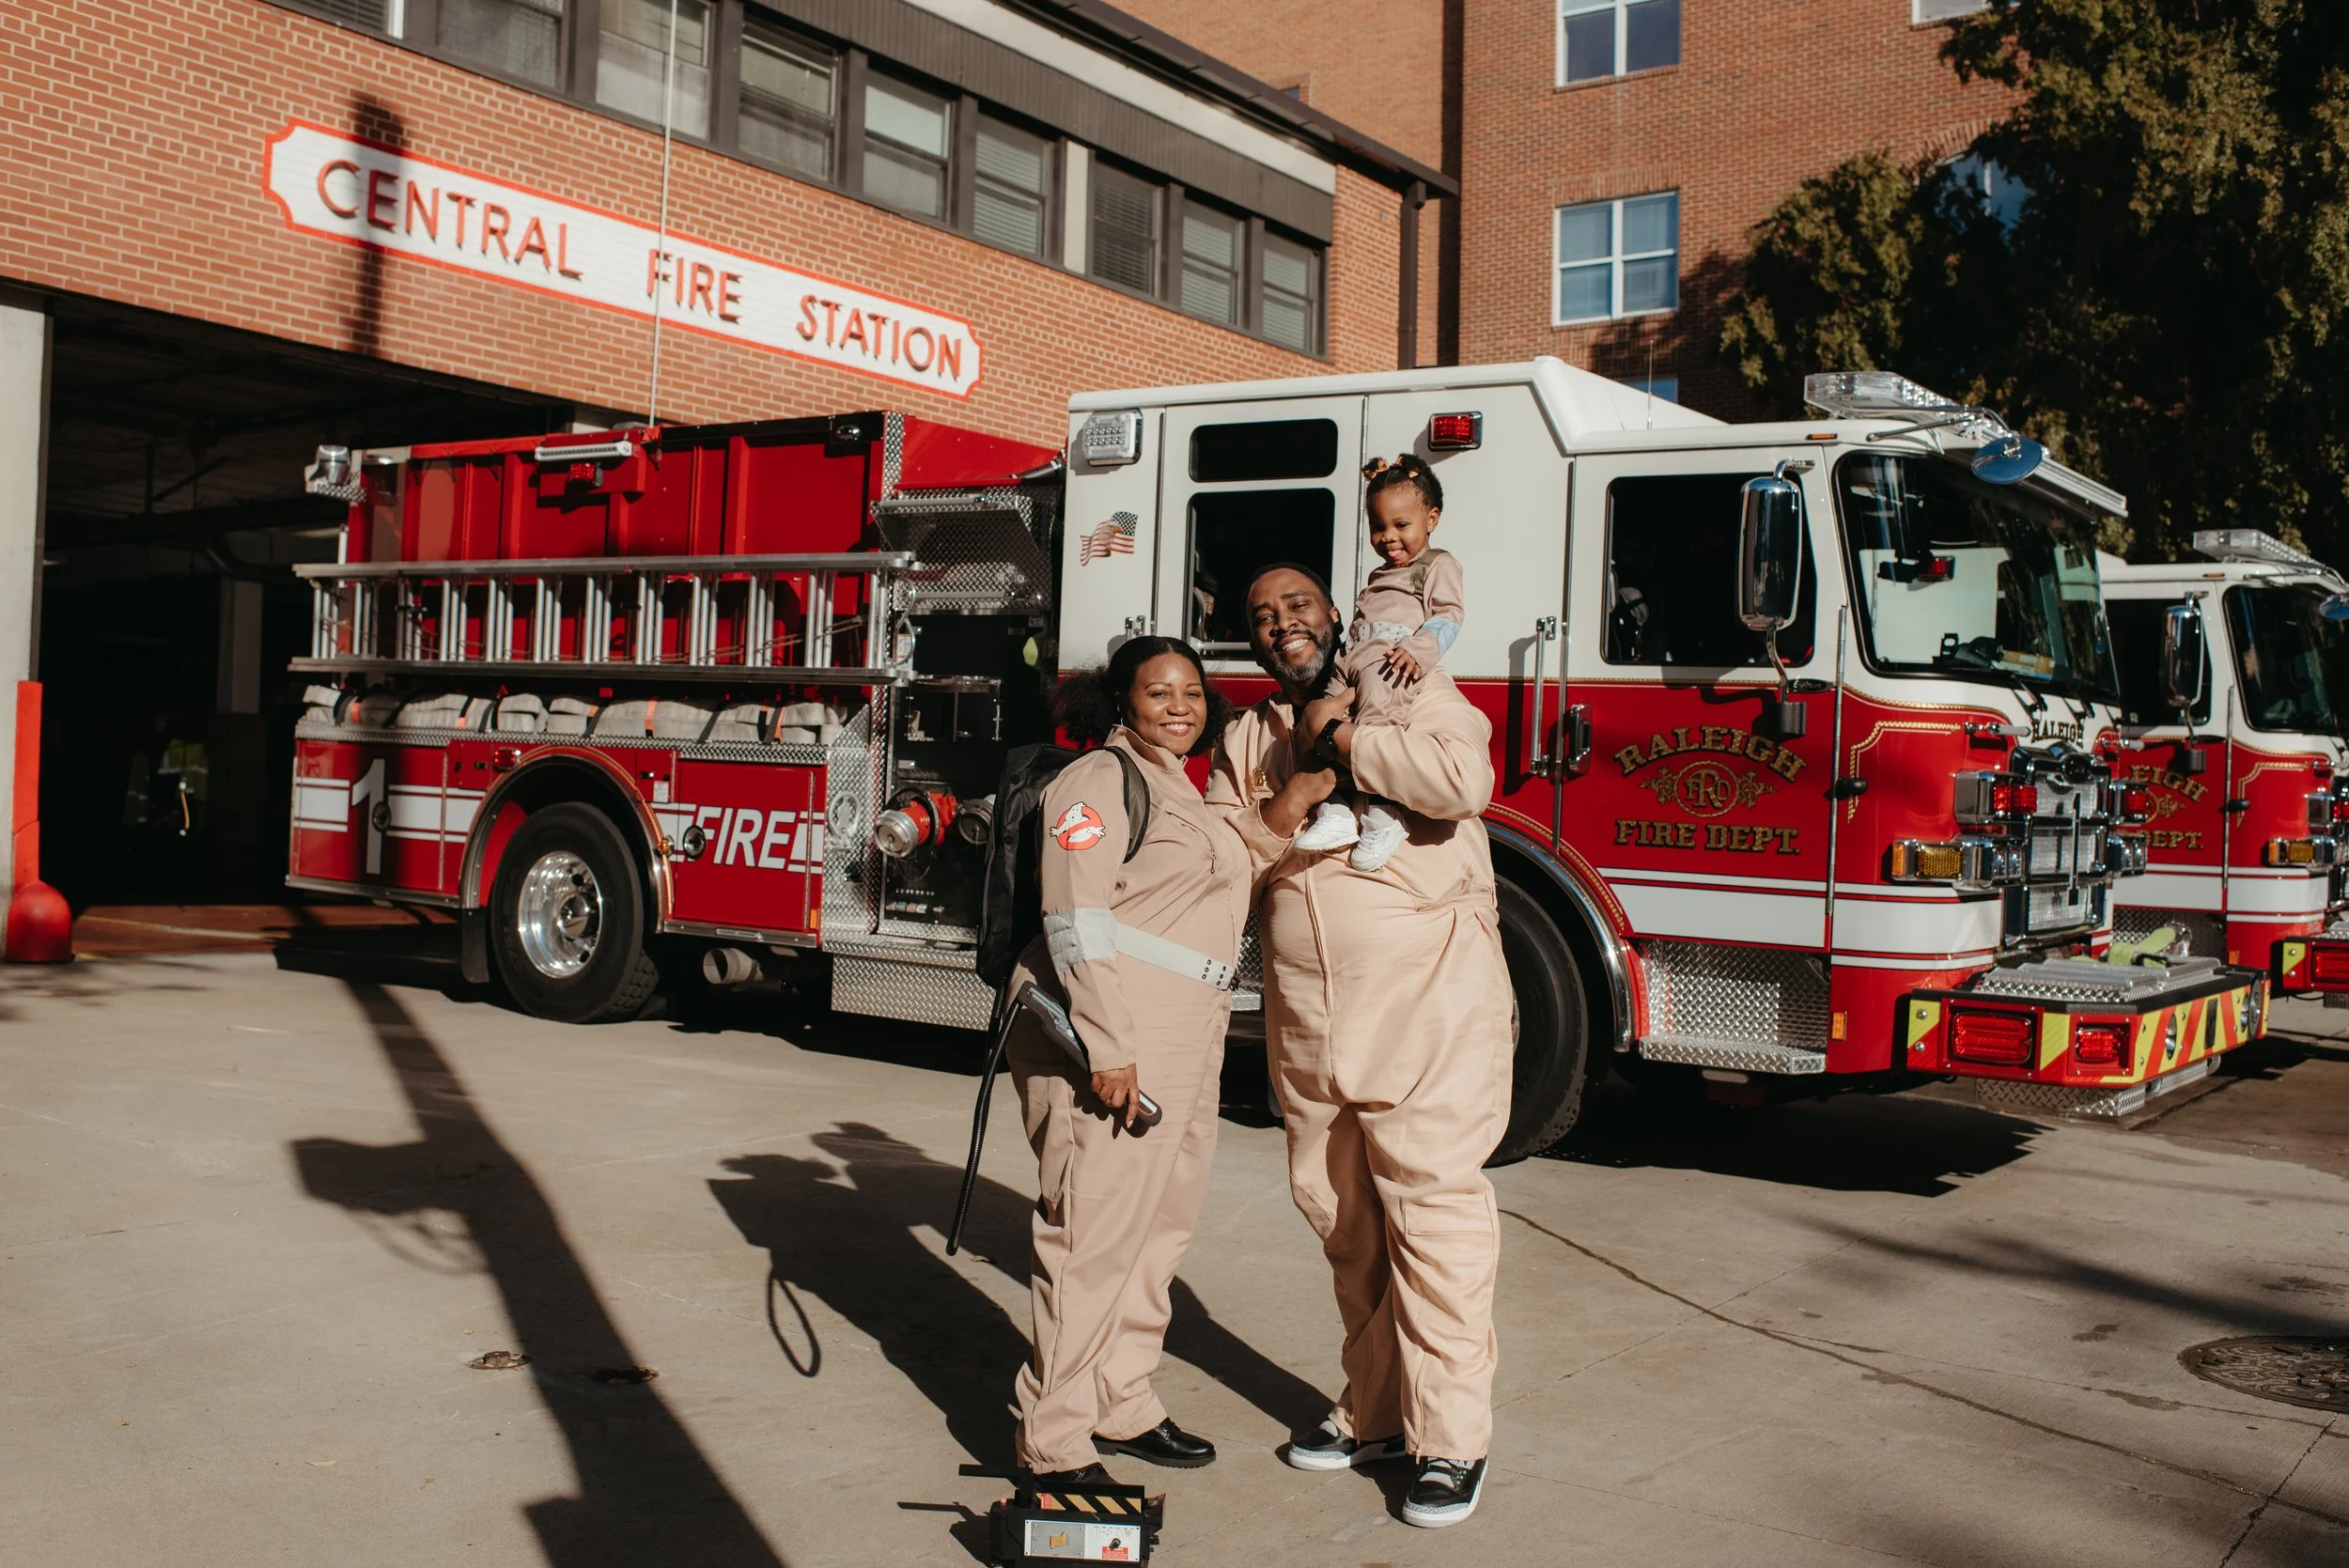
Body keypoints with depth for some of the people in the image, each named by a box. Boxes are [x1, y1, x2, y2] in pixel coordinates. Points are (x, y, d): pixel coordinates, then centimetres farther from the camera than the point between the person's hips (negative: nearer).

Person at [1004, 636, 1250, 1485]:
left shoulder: (1185, 793, 19)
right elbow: (1077, 921, -18)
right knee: (1093, 1231, -7)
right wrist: (1107, 1049, -23)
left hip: (1181, 1048, 10)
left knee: (1161, 1224, 14)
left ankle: (1121, 1404, 25)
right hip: (1108, 1033, -9)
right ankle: (1052, 1439, 0)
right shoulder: (1100, 779, -9)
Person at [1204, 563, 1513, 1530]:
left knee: (1430, 1206, -6)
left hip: (1425, 1002, -5)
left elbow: (1464, 780, -19)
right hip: (1307, 1014, 6)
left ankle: (1452, 1439, 1)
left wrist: (1344, 736, -11)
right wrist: (1276, 816, -11)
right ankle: (1375, 1412, 24)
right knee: (1341, 1219, 11)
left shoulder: (1407, 689, 1)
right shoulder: (1245, 739, 16)